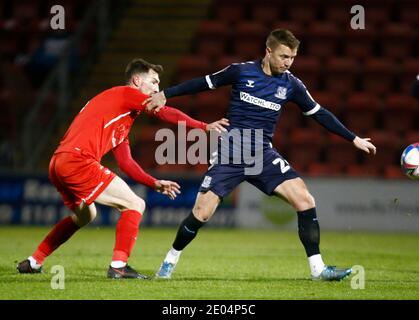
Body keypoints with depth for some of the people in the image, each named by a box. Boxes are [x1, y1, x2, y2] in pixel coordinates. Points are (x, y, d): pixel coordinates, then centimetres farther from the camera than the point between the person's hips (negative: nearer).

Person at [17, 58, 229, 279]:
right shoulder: (126, 93, 2)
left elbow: (125, 162, 28)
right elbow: (166, 113, -9)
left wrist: (155, 184, 23)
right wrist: (204, 127, -8)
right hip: (78, 161, -10)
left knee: (84, 216, 33)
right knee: (135, 205, -5)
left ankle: (32, 263, 36)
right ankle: (118, 266, -12)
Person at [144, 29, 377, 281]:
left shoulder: (291, 84, 1)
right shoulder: (242, 71, -6)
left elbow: (319, 113, 10)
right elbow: (205, 83, 5)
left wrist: (354, 139, 11)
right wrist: (166, 94, 5)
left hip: (263, 155, 2)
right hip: (230, 153, -2)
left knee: (305, 201, -15)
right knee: (201, 213, -10)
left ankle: (317, 268, -7)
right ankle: (171, 260, 16)